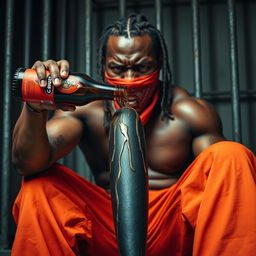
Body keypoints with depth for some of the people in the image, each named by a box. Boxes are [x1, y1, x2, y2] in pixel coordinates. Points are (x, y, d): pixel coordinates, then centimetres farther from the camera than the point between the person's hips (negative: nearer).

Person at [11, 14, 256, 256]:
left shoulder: (188, 113, -6)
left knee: (232, 155, -23)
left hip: (176, 229, 0)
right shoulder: (85, 109, -4)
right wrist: (35, 109, -38)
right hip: (107, 229, 1)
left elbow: (231, 178, -6)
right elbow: (27, 163, -17)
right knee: (39, 182, -21)